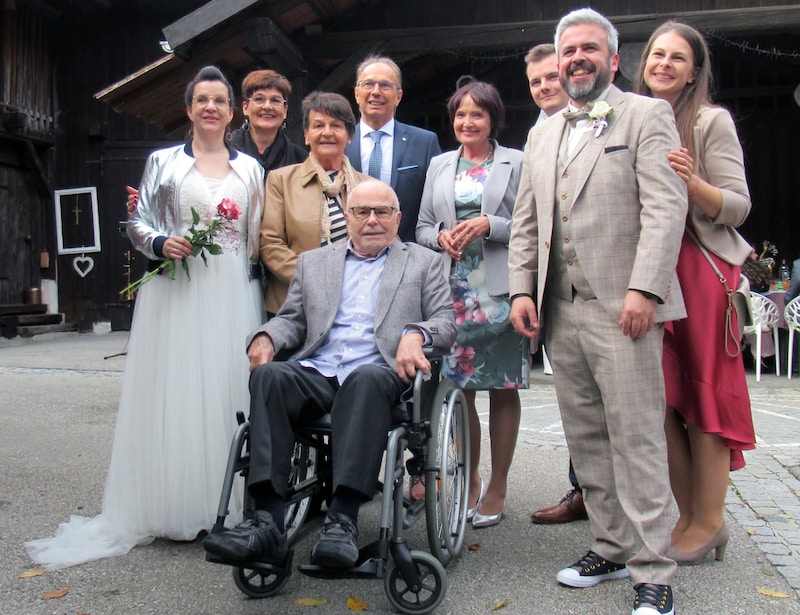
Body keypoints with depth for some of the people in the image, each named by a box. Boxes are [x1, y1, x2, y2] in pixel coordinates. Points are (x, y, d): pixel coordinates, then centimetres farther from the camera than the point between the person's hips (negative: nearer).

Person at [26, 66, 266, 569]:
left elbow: (260, 234, 13)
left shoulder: (250, 168, 14)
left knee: (230, 388, 0)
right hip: (176, 291, -1)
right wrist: (161, 243, -12)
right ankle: (175, 509, 5)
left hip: (234, 294, 2)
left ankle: (226, 505, 10)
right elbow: (137, 221, 7)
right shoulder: (164, 162, 9)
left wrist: (256, 273, 1)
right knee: (175, 391, -3)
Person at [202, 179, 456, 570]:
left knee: (366, 378, -38)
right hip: (316, 373, 3)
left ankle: (343, 519, -41)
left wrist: (415, 334, -13)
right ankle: (267, 522, -36)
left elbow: (446, 322, 10)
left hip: (379, 373, -2)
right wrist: (266, 336, -1)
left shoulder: (423, 264, 21)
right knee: (269, 375, -30)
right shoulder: (313, 262, 28)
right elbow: (291, 319, 23)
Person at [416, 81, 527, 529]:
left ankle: (497, 488, 13)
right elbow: (423, 226, 16)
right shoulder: (440, 165, 16)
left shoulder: (516, 163, 5)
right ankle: (470, 481, 21)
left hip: (499, 290, -3)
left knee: (503, 388, 2)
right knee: (459, 388, 5)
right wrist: (441, 237, -4)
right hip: (452, 290, 3)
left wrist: (488, 226, -15)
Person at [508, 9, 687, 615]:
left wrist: (644, 289, -17)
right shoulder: (543, 133, 21)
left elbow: (666, 206, -8)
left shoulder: (647, 115, 3)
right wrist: (522, 290, 7)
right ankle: (612, 546, 22)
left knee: (636, 440, -4)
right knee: (586, 440, 9)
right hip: (560, 311, 6)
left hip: (622, 308, -6)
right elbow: (526, 220, 19)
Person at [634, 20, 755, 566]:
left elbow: (738, 208, -6)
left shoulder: (712, 121, -1)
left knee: (703, 391, -1)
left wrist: (691, 180, -23)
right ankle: (689, 515, 16)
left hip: (700, 270, -4)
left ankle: (709, 522, 10)